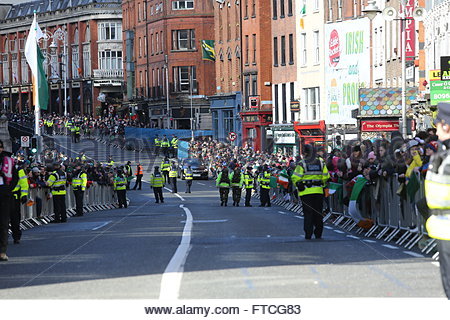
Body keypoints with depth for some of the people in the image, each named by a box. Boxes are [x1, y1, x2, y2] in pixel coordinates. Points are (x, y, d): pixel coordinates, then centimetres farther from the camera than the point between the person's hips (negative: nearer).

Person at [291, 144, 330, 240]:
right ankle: (318, 234, 14)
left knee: (308, 213, 1)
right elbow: (326, 177, 7)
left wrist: (298, 185, 6)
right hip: (318, 191, 3)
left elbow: (295, 178, -11)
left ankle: (308, 234, -4)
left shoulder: (302, 164, -8)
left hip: (306, 192, -3)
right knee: (318, 213, 11)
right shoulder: (321, 162, 4)